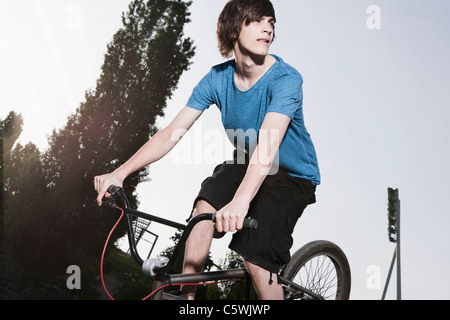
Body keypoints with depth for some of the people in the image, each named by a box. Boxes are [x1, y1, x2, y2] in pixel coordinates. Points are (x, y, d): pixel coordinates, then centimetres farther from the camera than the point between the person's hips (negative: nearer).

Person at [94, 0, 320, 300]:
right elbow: (172, 133, -12)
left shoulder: (286, 79, -25)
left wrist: (240, 200, -57)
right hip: (246, 164, 4)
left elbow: (269, 144, -41)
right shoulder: (218, 78, -10)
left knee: (256, 258, -22)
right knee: (206, 204, -24)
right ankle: (186, 296, -12)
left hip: (293, 175, -4)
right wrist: (119, 173, -21)